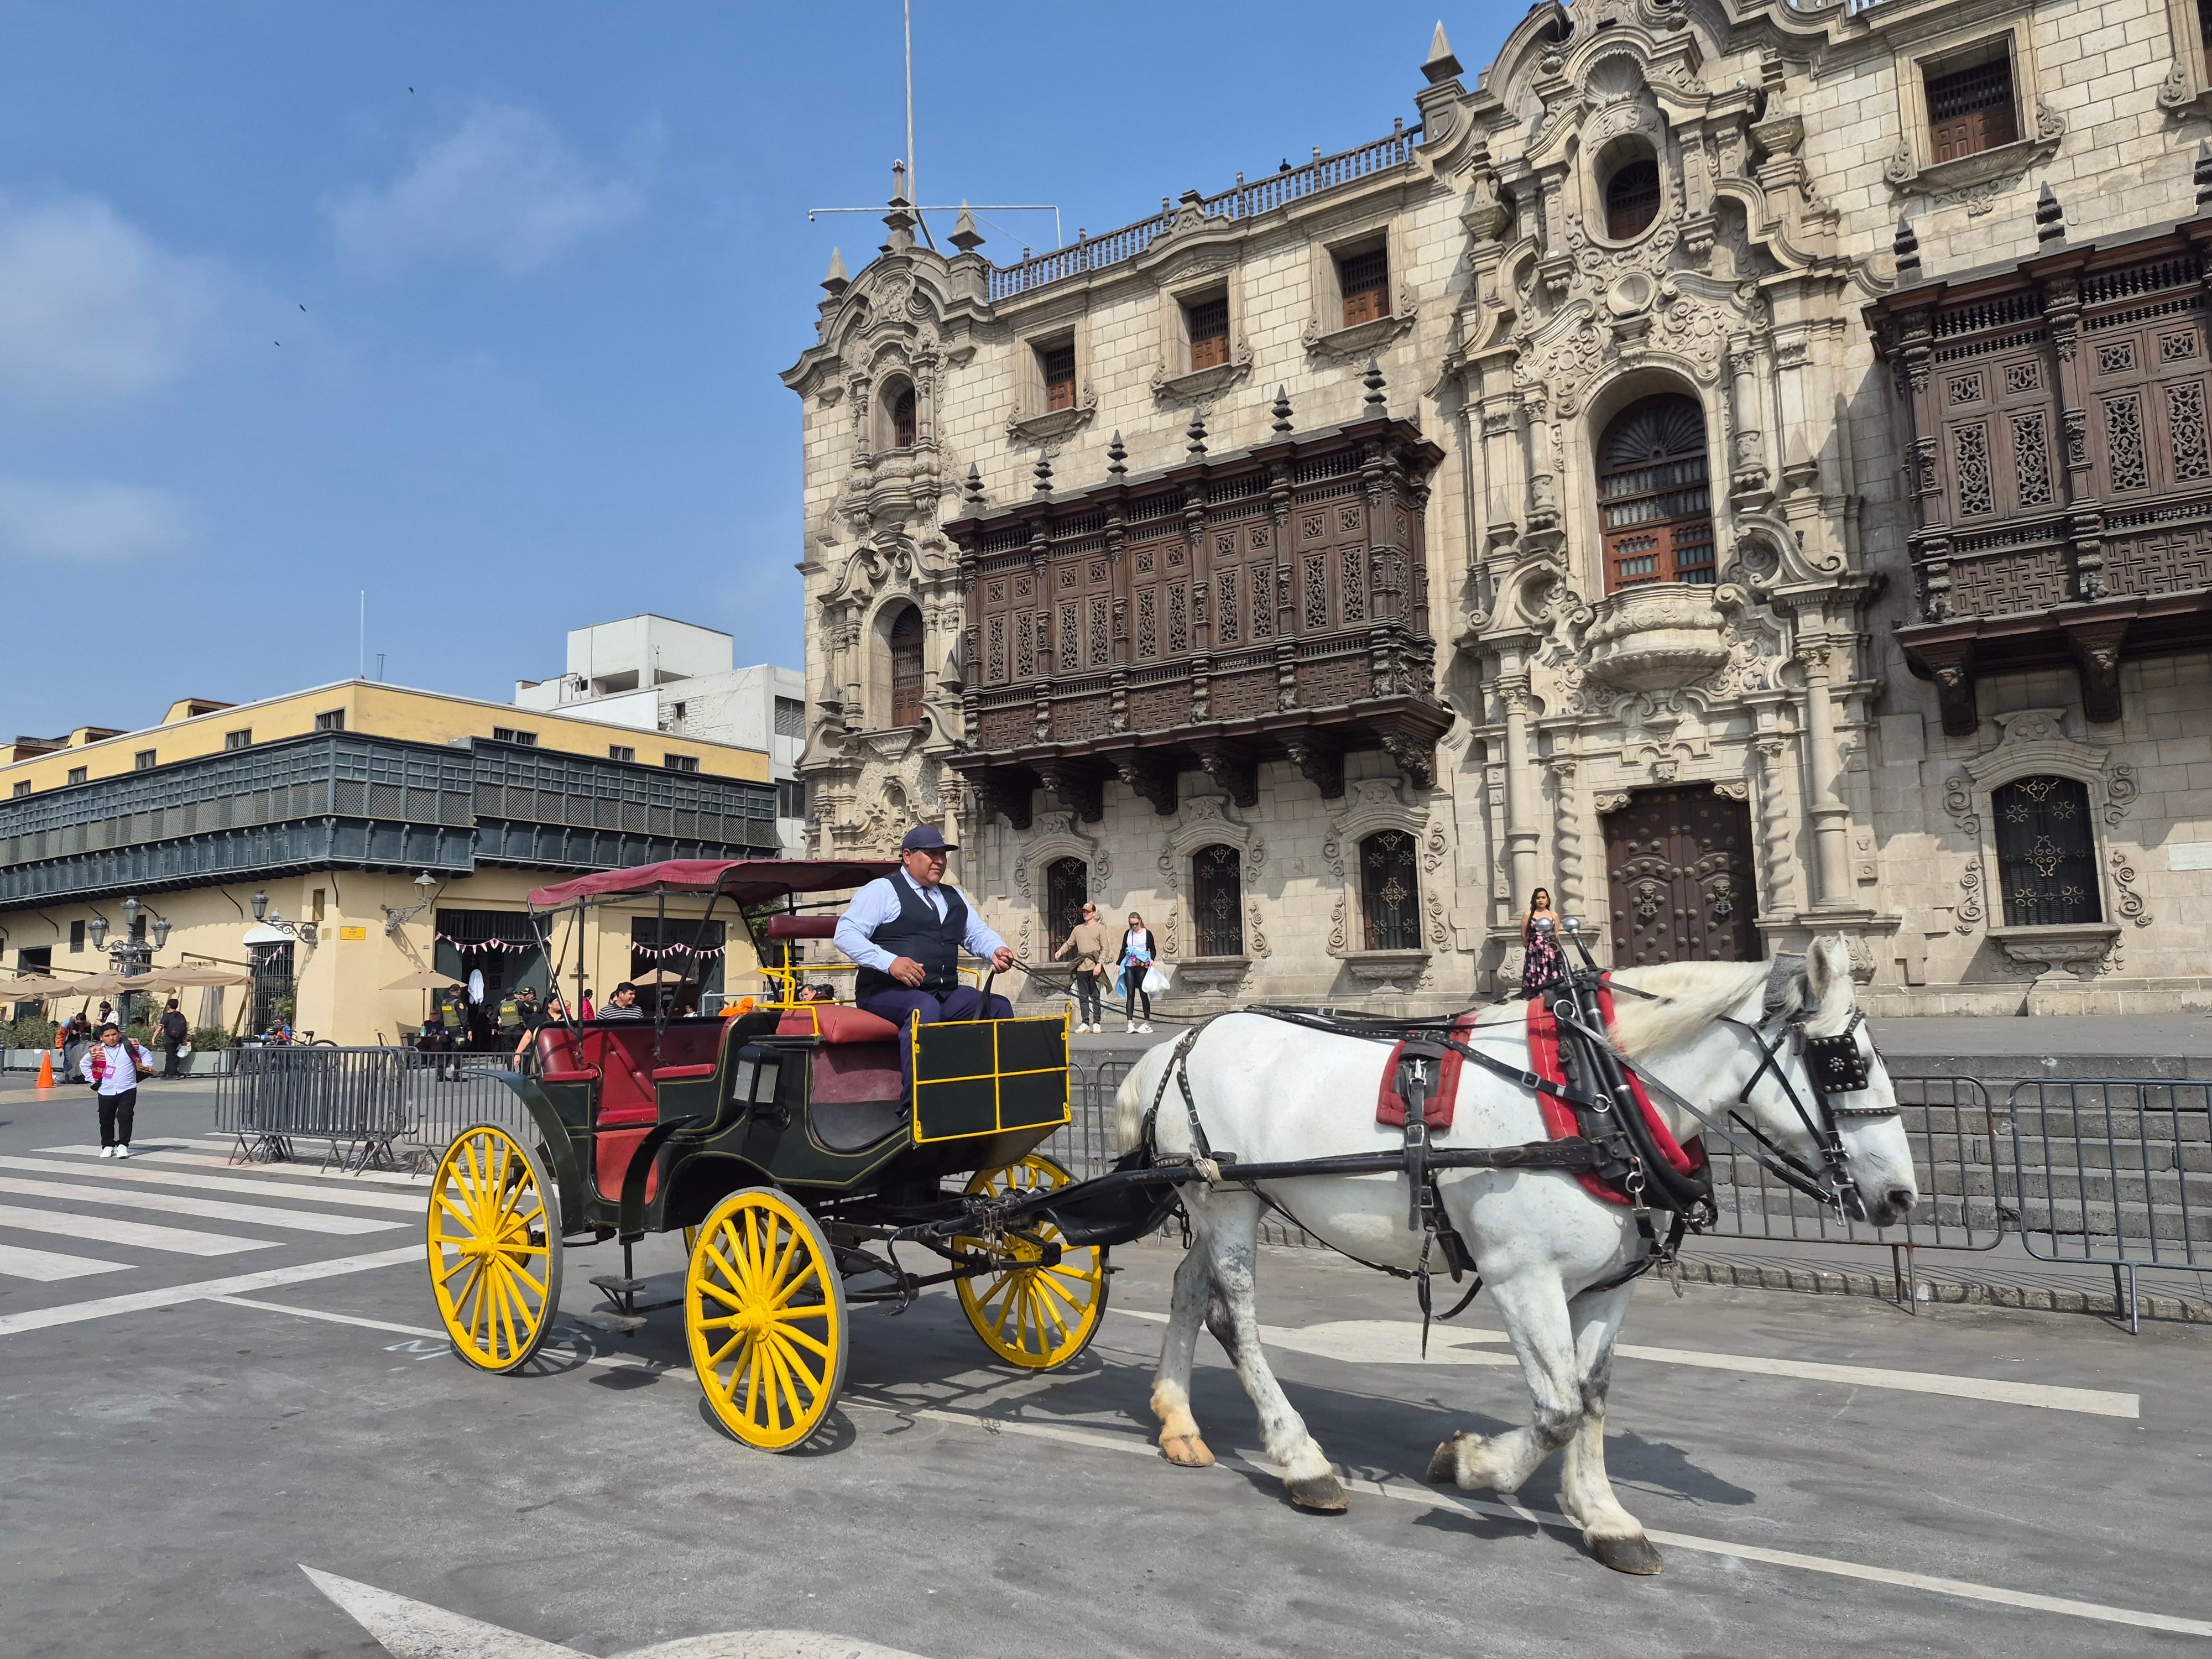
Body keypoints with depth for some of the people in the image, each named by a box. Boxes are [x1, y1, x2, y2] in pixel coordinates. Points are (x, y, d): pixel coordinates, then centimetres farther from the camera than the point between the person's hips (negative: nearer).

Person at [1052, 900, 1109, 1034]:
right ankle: (1085, 1023, 8)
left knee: (1095, 997, -1)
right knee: (1083, 997, 4)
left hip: (1095, 968, -4)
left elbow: (1104, 949, -2)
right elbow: (1069, 944, 14)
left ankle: (1096, 1023, 3)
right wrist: (1060, 951, -6)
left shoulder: (1100, 929, 3)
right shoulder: (1078, 929, 15)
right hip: (1081, 968, 4)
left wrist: (1099, 964, -14)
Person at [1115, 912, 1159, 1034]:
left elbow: (1153, 950, 3)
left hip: (1142, 967, -3)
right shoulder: (1128, 934, 11)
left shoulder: (1147, 933, 1)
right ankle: (1130, 1023, -4)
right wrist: (1118, 964, 8)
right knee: (1130, 995, -1)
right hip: (1129, 967, 3)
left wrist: (1152, 959, -16)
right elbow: (1123, 950, 16)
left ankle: (1147, 1023, 5)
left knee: (1144, 994, 0)